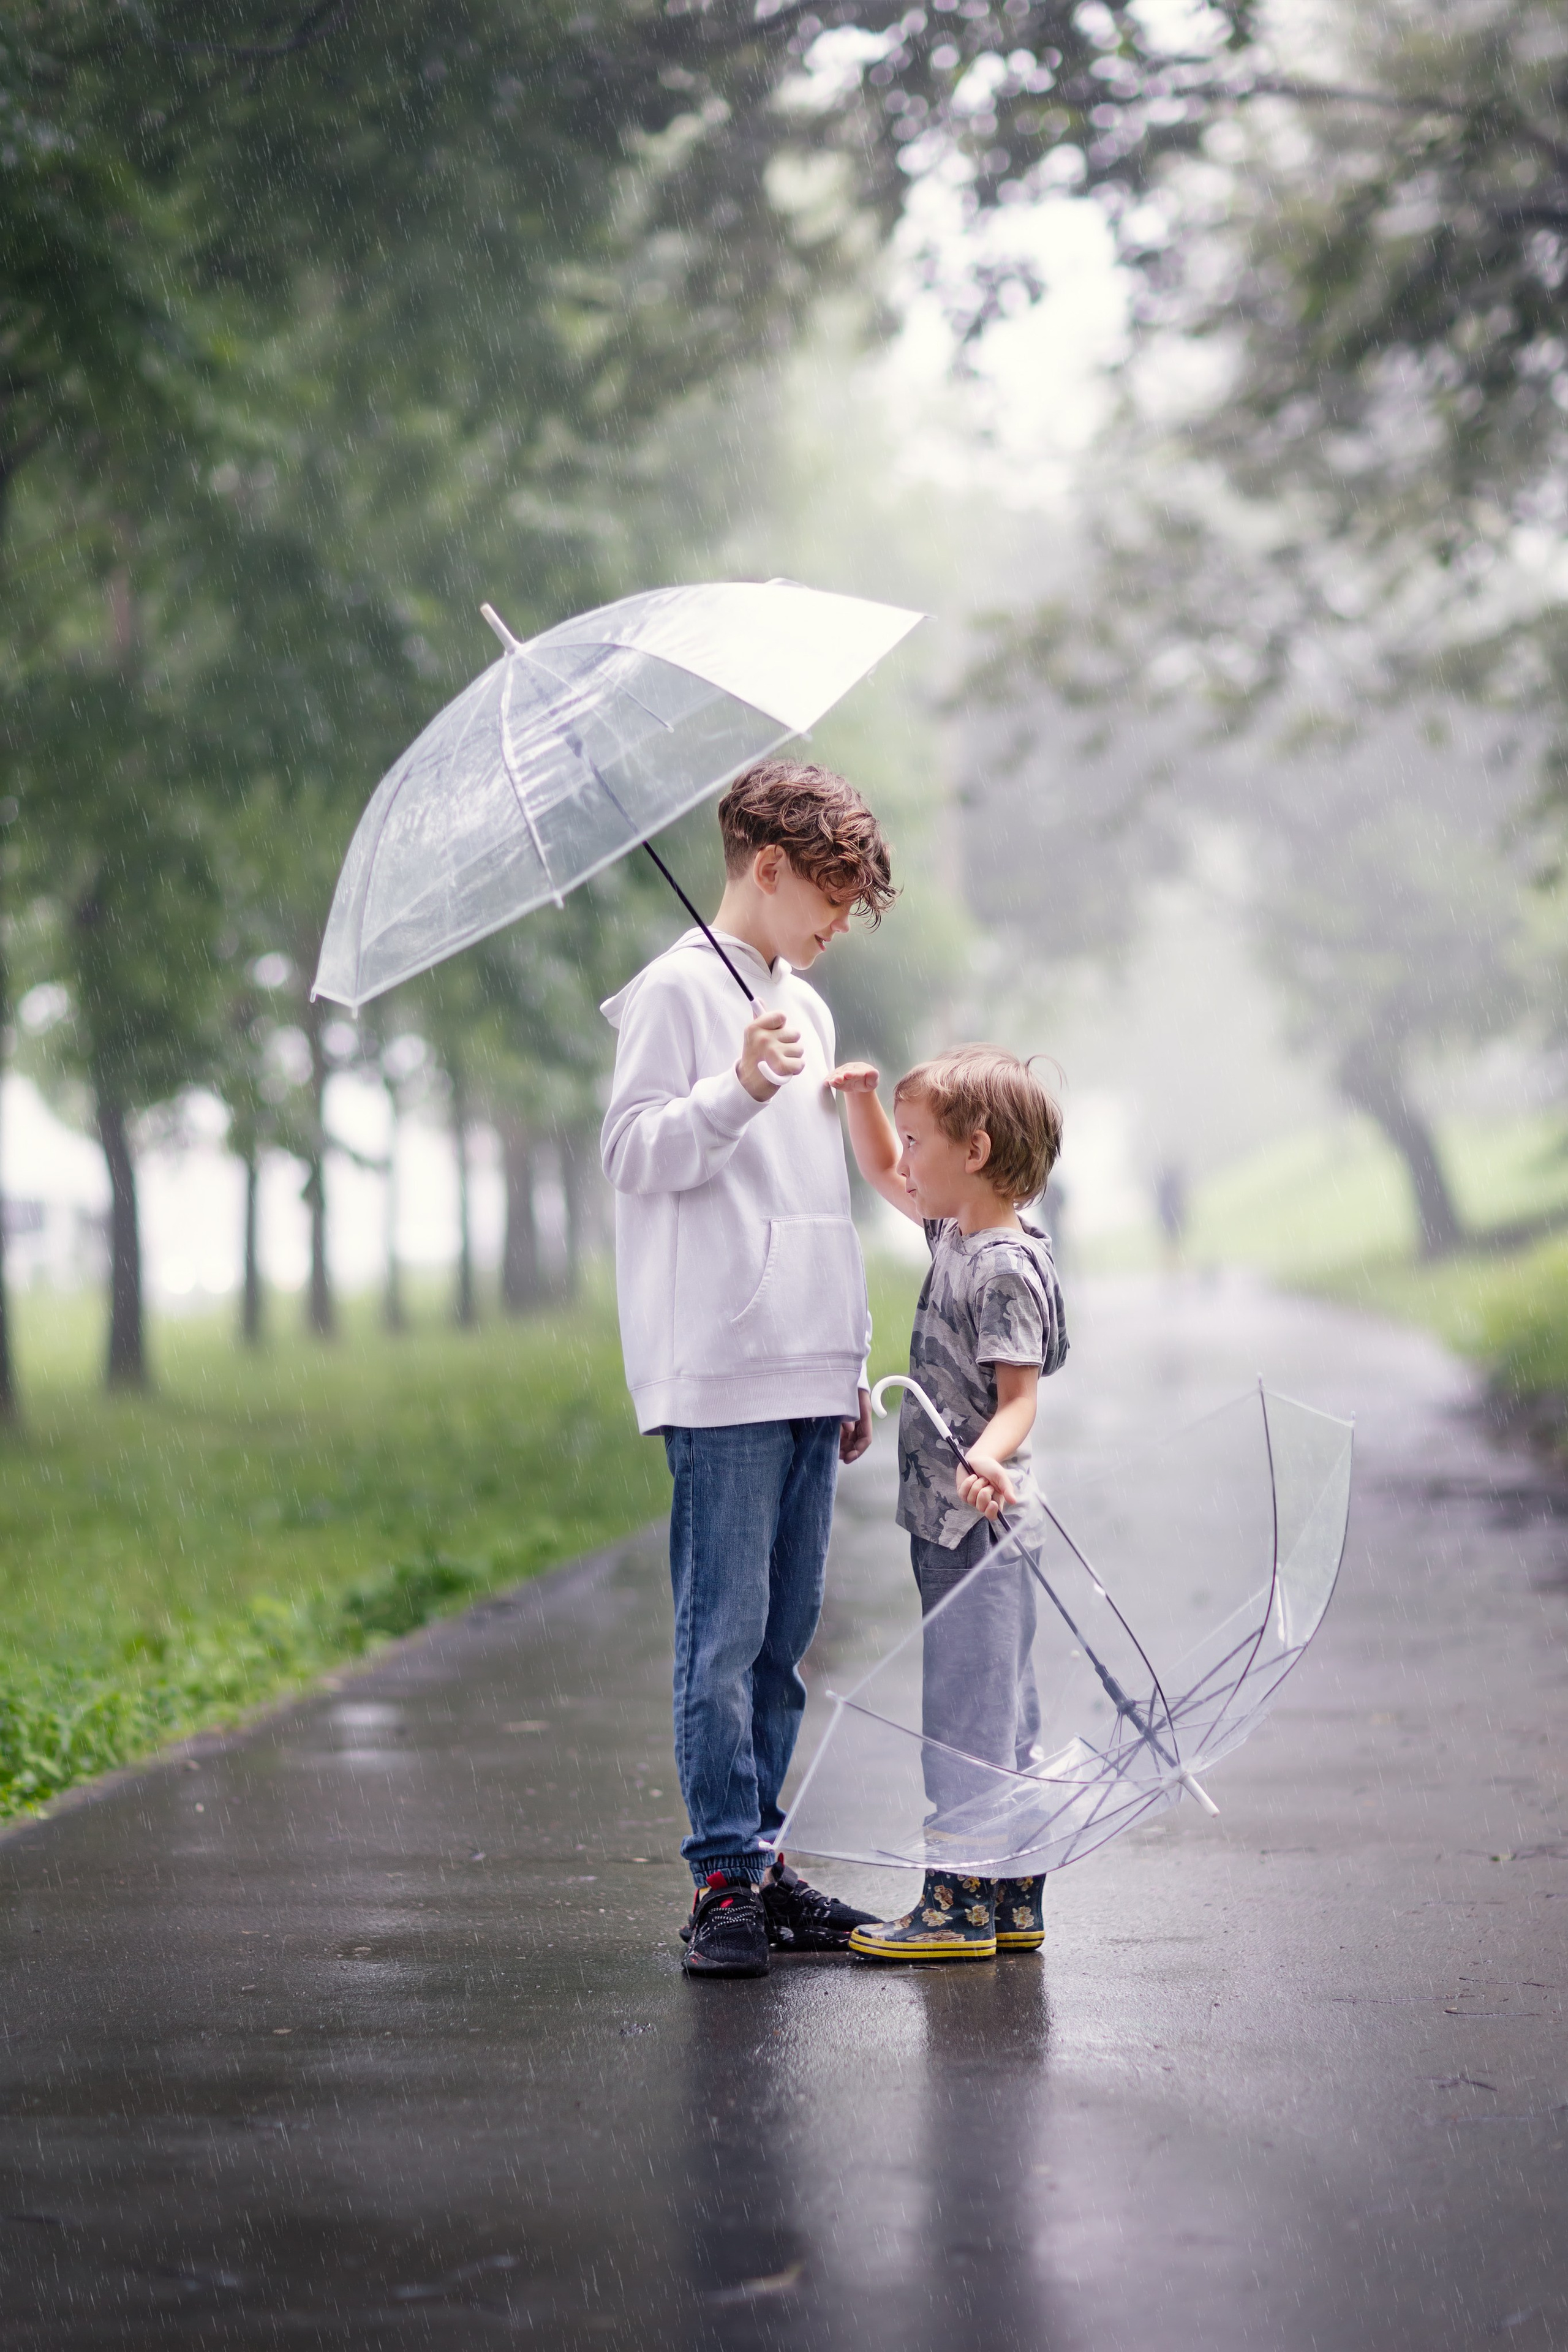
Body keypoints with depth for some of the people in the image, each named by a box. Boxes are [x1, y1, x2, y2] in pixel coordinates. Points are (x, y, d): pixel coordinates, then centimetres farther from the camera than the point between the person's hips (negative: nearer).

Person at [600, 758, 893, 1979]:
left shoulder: (807, 1006, 21)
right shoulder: (680, 988, -3)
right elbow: (632, 1155, -11)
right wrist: (738, 1091, -26)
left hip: (809, 1376, 8)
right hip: (720, 1373, -8)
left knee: (784, 1634, 9)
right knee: (725, 1633, -7)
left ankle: (762, 1857, 14)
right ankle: (728, 1877, -4)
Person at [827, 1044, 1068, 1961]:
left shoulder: (1005, 1268, -17)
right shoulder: (956, 1232, 12)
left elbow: (1019, 1397, -22)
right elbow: (886, 1175, 29)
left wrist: (986, 1458, -41)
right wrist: (864, 1097, 14)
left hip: (979, 1523, -10)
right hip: (951, 1520, 10)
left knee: (966, 1711, -6)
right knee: (1001, 1713, 13)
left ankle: (960, 1908, -2)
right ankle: (1014, 1903, 19)